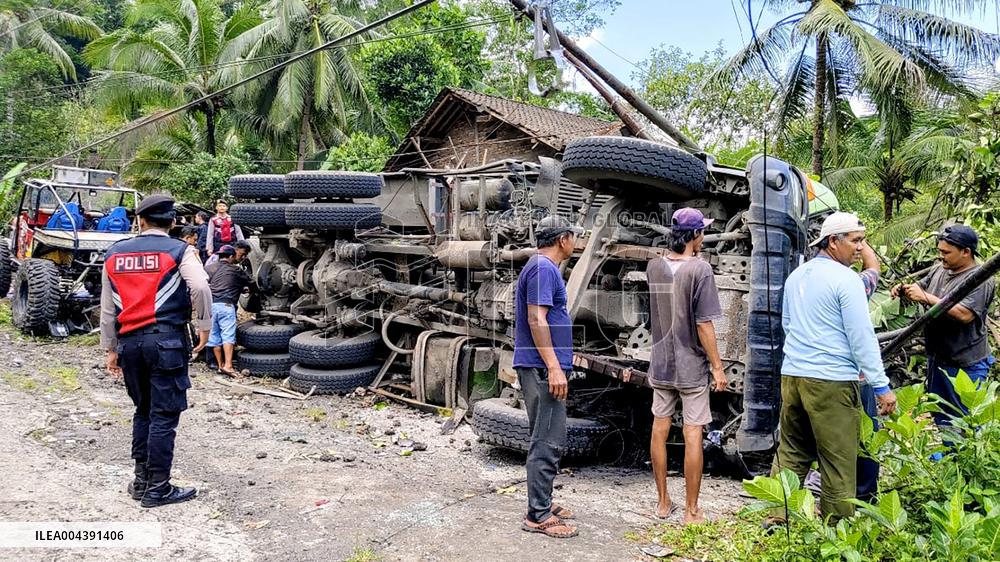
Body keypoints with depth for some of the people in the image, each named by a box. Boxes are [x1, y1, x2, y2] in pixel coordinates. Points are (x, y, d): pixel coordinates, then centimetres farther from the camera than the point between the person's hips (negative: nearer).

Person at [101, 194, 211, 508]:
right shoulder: (178, 250, -3)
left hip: (129, 341, 5)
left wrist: (111, 348, 20)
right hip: (166, 340, -5)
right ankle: (157, 488, 5)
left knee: (143, 411, 18)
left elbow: (107, 308, 14)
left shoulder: (115, 254, 11)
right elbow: (200, 287, -21)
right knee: (164, 416, 1)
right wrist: (204, 326, -8)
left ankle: (141, 480, 24)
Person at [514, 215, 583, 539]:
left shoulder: (543, 267, 18)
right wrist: (554, 367, -24)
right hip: (543, 367, -11)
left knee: (546, 439, 16)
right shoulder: (543, 268, -13)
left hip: (543, 367, 11)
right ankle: (538, 516, -2)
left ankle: (542, 502, 25)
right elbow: (536, 319, -21)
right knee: (549, 441, -7)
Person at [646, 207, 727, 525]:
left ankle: (663, 503, 22)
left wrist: (685, 253, 16)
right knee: (693, 435, 2)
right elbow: (704, 324, -16)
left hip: (660, 364, 5)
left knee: (660, 430, 11)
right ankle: (691, 511, 9)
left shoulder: (653, 267, 0)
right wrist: (717, 366, -10)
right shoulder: (700, 269, -15)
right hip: (692, 367, -5)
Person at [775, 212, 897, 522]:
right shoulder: (847, 279, -9)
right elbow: (862, 337, -11)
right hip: (832, 382, -7)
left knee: (790, 455, 14)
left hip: (792, 376, 7)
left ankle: (776, 520, 16)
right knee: (838, 464, 2)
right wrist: (881, 386, -7)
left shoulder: (796, 275, 14)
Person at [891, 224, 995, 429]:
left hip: (965, 366, -8)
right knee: (939, 416, 20)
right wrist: (905, 289, -4)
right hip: (937, 358, 8)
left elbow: (964, 314, -28)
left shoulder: (981, 280, -17)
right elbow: (920, 286, 19)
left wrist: (926, 297, -27)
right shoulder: (940, 269, 7)